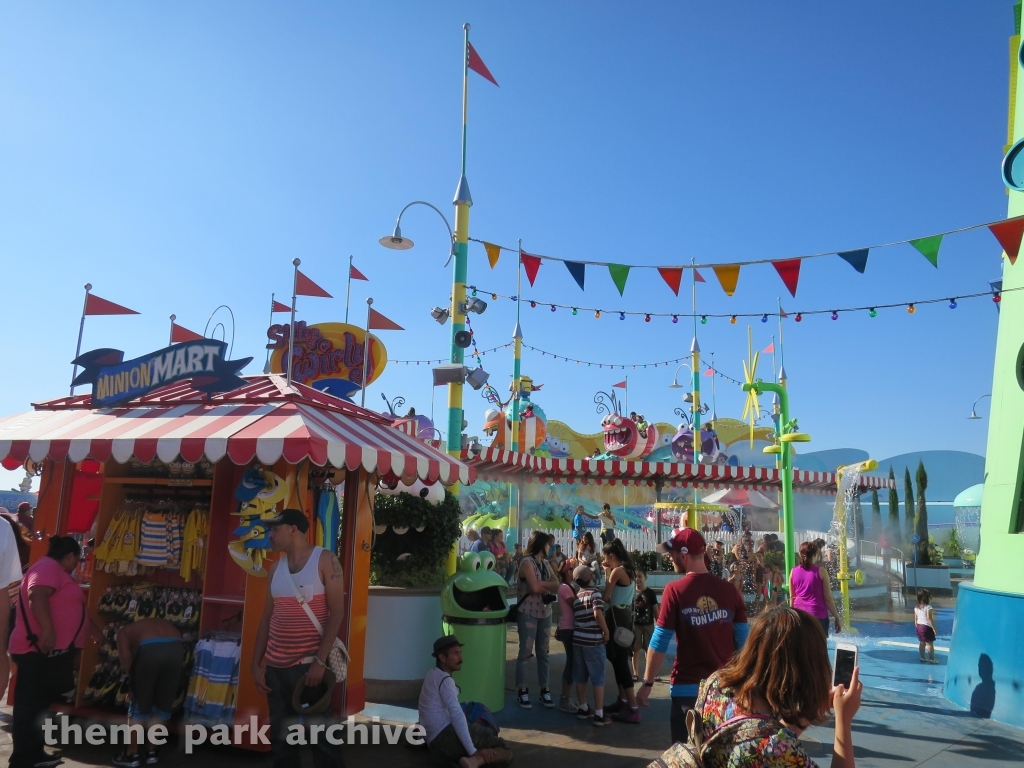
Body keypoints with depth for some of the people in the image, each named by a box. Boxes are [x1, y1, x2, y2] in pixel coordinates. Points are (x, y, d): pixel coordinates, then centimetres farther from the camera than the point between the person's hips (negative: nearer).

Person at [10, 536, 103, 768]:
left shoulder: (57, 573, 23)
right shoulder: (48, 567, -11)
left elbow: (67, 610, 35)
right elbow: (37, 596, -29)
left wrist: (93, 629, 43)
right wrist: (47, 630, -36)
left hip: (52, 651, 10)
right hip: (40, 650, -10)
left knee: (38, 705, 15)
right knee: (30, 706, -7)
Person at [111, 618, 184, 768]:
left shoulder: (125, 630, 29)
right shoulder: (164, 623, 40)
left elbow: (126, 660, 13)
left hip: (150, 649, -3)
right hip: (176, 648, 4)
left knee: (139, 705, 17)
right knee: (163, 705, 20)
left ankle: (132, 755, 25)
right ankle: (152, 752, 30)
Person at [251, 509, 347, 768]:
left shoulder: (325, 560, -6)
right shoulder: (275, 568, 10)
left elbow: (336, 613, -11)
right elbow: (267, 618, 13)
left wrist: (320, 661, -16)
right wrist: (256, 664, 8)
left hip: (310, 664, -5)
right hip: (276, 667, 5)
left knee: (322, 735, 2)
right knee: (280, 737, 12)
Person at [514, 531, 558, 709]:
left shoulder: (545, 563, 13)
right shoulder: (527, 562, -10)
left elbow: (556, 584, 2)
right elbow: (535, 588, -19)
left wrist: (541, 584, -15)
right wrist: (548, 587, -1)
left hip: (545, 613, 7)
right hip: (528, 613, -7)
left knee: (543, 653, 9)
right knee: (525, 652, -3)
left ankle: (544, 690, 16)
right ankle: (522, 691, 5)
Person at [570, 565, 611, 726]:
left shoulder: (576, 596, 11)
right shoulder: (594, 593, -10)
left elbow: (575, 617, 13)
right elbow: (598, 614, -22)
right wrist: (606, 631, -13)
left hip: (577, 639, 7)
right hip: (592, 641, -6)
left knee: (580, 677, 14)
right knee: (598, 678, 2)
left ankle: (583, 709, 24)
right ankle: (599, 714, 5)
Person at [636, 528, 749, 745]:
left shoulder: (675, 590, -12)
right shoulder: (729, 590, -1)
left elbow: (660, 642, -11)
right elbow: (742, 639, 2)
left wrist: (648, 683, -1)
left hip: (688, 686, -4)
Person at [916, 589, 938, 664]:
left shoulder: (916, 607, 7)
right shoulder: (928, 607, -15)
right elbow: (929, 618, -20)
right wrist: (934, 628, -14)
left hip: (919, 626, 7)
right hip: (926, 627, -7)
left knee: (922, 643, 14)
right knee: (930, 644, -1)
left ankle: (922, 658, 20)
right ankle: (932, 659, 1)